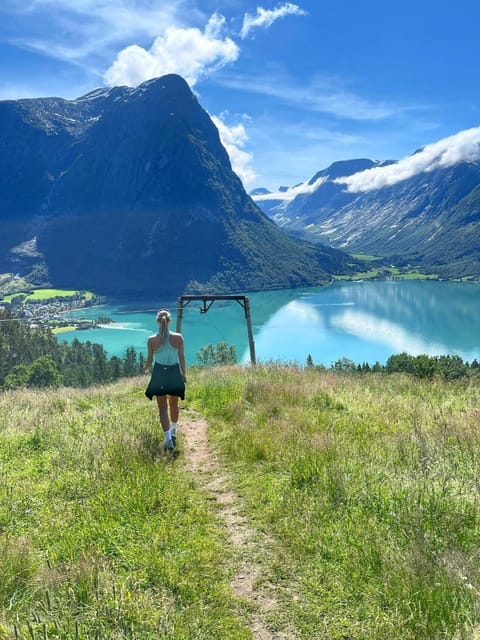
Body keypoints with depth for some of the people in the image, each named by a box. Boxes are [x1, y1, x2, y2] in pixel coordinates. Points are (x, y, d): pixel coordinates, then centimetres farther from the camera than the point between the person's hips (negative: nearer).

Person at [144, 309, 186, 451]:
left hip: (159, 374, -1)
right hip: (174, 372, 1)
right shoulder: (178, 337, -9)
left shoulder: (151, 340, -10)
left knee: (163, 408, 6)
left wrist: (146, 369, 22)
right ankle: (173, 432, 40)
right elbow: (182, 358, -3)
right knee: (173, 404, 21)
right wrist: (183, 374, 10)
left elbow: (150, 359, 0)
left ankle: (168, 438, -5)